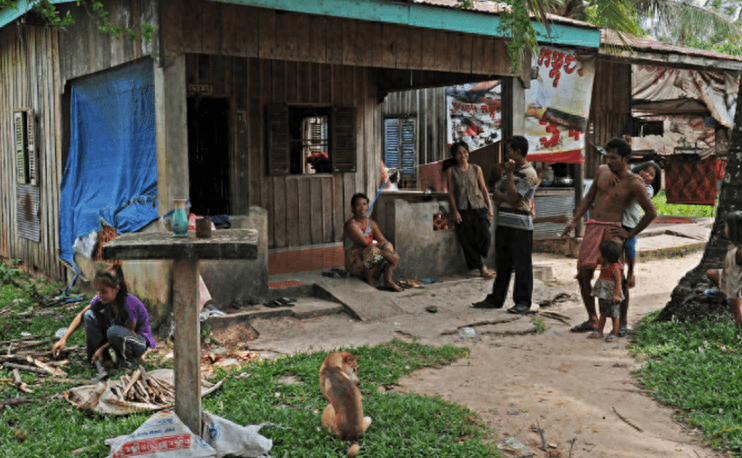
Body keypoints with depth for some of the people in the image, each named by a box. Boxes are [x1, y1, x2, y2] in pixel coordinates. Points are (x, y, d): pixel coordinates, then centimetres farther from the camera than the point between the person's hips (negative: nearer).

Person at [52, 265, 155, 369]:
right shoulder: (102, 299, -13)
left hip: (139, 341, -7)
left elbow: (129, 333, -21)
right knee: (89, 315, -10)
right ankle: (104, 359, -4)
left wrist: (103, 348, -20)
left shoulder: (129, 304, -31)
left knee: (114, 331, -38)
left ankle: (127, 361, -9)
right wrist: (64, 339, -11)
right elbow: (81, 315, -2)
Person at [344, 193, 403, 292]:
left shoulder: (371, 223, 13)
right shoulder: (351, 224, -12)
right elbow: (365, 244, -22)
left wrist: (393, 255, -18)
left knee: (388, 246, -16)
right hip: (355, 263, -7)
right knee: (373, 250, -35)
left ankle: (388, 281, -26)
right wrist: (386, 254, -28)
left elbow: (383, 241, 2)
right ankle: (369, 283, -22)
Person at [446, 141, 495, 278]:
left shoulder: (476, 169, 9)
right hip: (462, 210, -1)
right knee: (467, 241, -4)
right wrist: (455, 211, -6)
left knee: (484, 236, -15)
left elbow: (483, 189, 10)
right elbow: (451, 192, 2)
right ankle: (481, 268, 7)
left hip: (479, 207, 1)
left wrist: (489, 207, 3)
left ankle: (477, 260, 13)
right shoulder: (451, 171, 5)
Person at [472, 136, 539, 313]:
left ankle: (523, 302, 3)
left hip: (520, 227, -8)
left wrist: (509, 173, -14)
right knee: (502, 264, 12)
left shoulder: (529, 174, -8)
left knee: (522, 265, -3)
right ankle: (496, 299, 19)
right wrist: (506, 198, -8)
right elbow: (495, 195, 13)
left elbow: (513, 196, -18)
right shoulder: (511, 170, 19)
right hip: (503, 224, 8)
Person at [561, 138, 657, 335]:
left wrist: (631, 233, -1)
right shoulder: (601, 171, 11)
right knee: (583, 274, 1)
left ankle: (622, 324, 4)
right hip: (592, 227, 5)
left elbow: (651, 212, 0)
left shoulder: (634, 183, -4)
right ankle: (592, 320, 15)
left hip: (612, 230, -5)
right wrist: (574, 221, 12)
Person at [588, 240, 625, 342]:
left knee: (614, 315, 2)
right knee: (603, 314, 16)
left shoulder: (615, 268, -18)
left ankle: (614, 334, 9)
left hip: (612, 296, -8)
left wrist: (616, 295, -23)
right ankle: (599, 331, 23)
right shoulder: (603, 266, 6)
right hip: (603, 295, 8)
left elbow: (618, 281, -19)